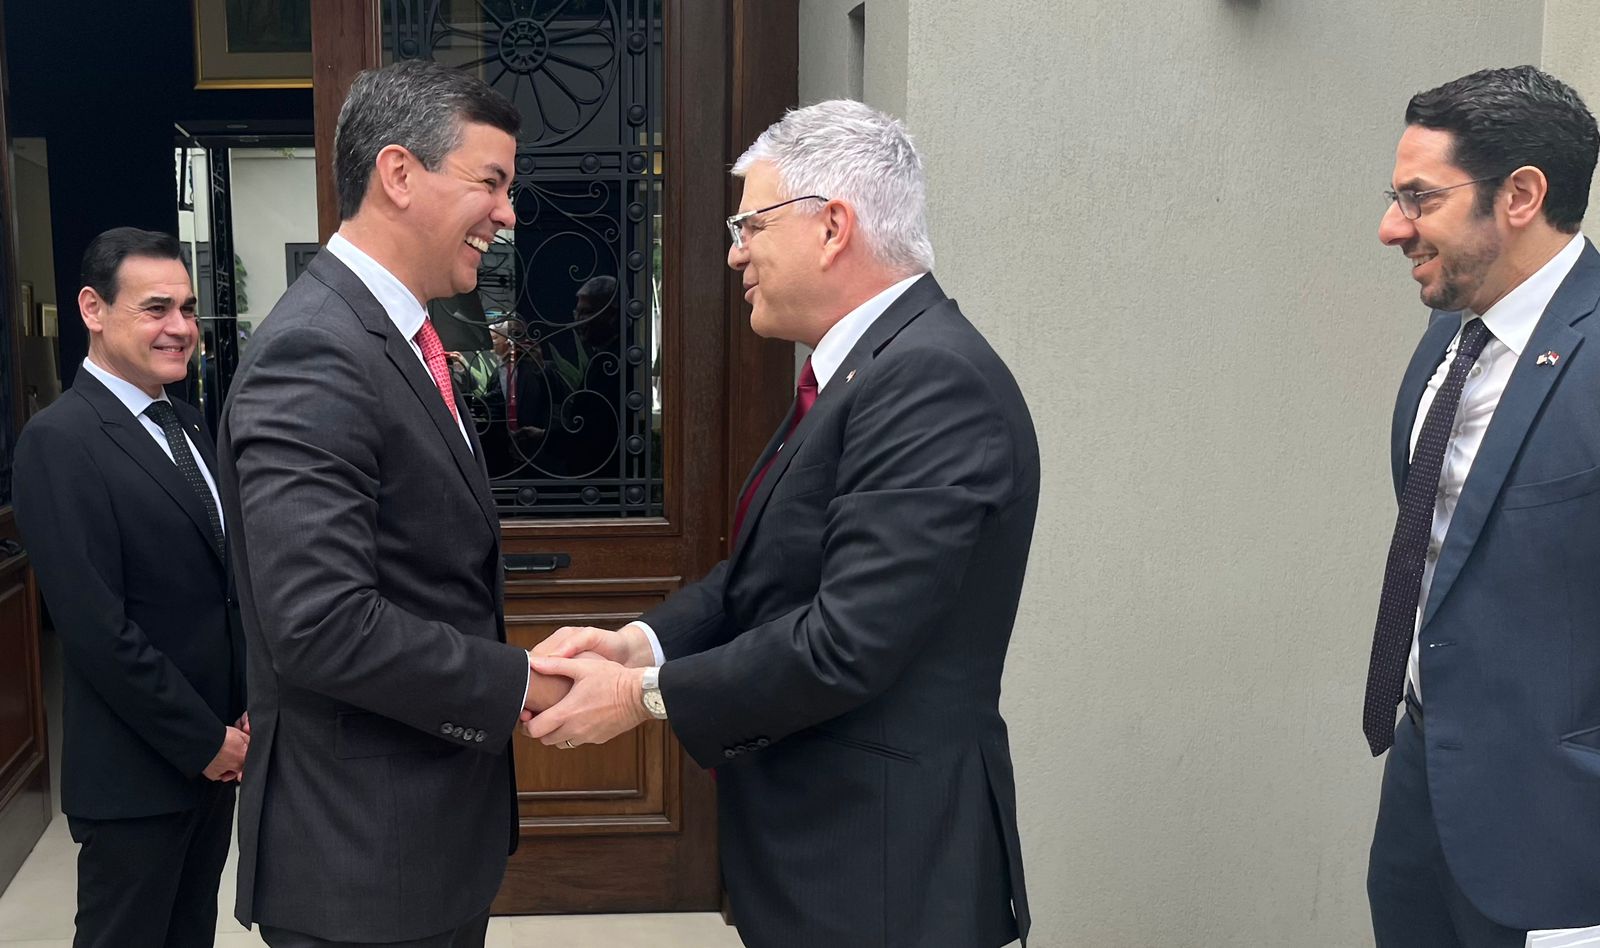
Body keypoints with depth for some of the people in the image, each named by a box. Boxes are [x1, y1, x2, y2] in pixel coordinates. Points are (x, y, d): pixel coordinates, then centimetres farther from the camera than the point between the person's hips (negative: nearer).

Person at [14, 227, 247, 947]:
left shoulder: (186, 423, 9)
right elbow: (97, 628, -20)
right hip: (138, 772, -7)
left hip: (218, 751, 7)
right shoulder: (59, 442, -16)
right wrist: (204, 741, -15)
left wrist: (247, 709, 3)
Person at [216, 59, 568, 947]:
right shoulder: (313, 355, -21)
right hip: (363, 854, -9)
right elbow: (322, 625, -28)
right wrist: (515, 684, -18)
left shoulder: (397, 339, 10)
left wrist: (515, 668, 5)